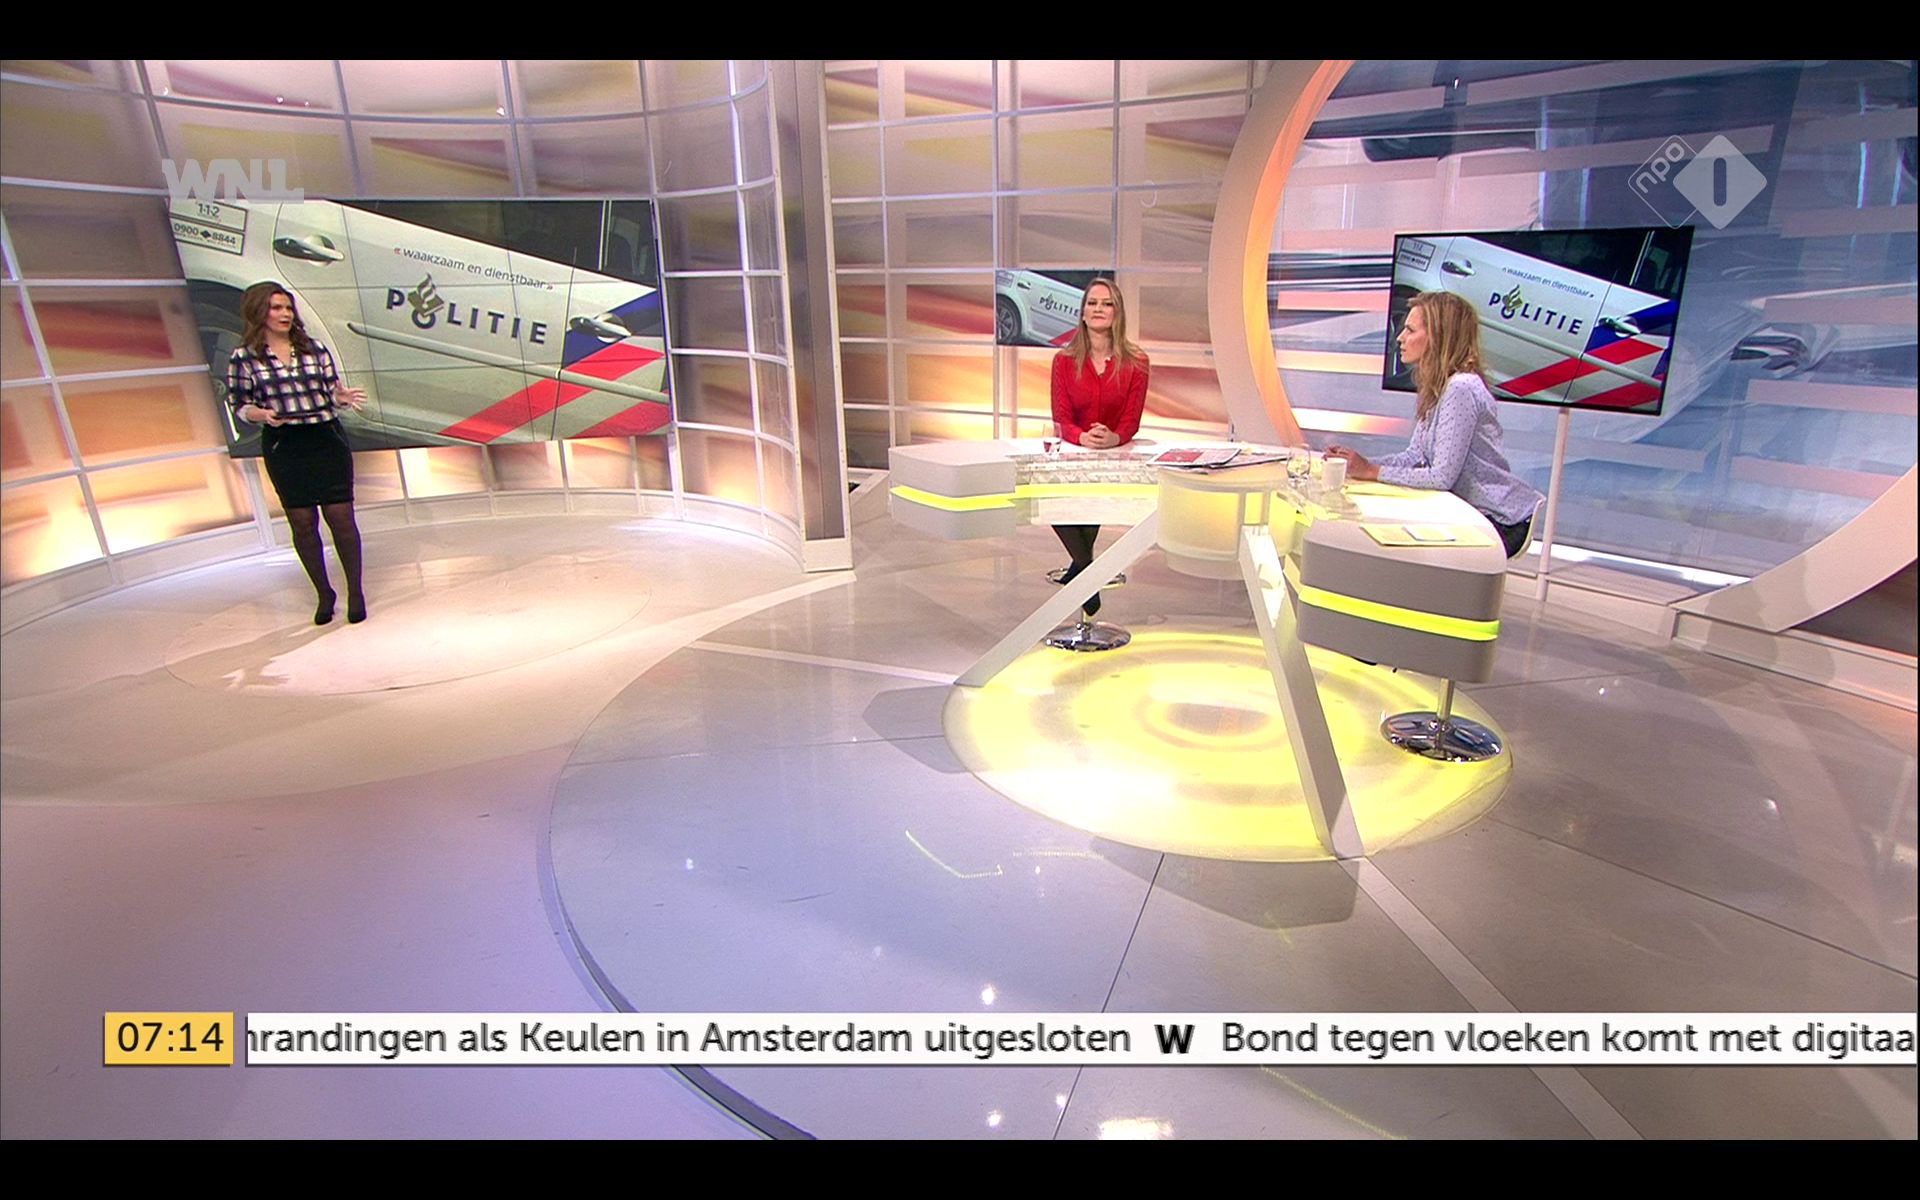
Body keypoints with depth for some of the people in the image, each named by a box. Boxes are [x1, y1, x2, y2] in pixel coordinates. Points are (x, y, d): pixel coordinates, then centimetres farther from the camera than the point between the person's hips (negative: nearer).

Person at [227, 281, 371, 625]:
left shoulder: (315, 349, 7)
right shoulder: (244, 358, 1)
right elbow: (240, 405, 5)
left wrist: (343, 397, -12)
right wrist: (263, 414, -16)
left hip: (327, 440, 1)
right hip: (283, 447, 0)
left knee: (341, 516, -2)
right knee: (302, 522, 5)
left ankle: (355, 592, 8)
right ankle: (324, 594, 18)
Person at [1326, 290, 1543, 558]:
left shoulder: (1461, 389, -23)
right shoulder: (1436, 387, 6)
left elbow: (1442, 477, -25)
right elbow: (1416, 455, 4)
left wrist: (1371, 471, -21)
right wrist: (1361, 463, -9)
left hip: (1501, 521, -8)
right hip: (1470, 509, 8)